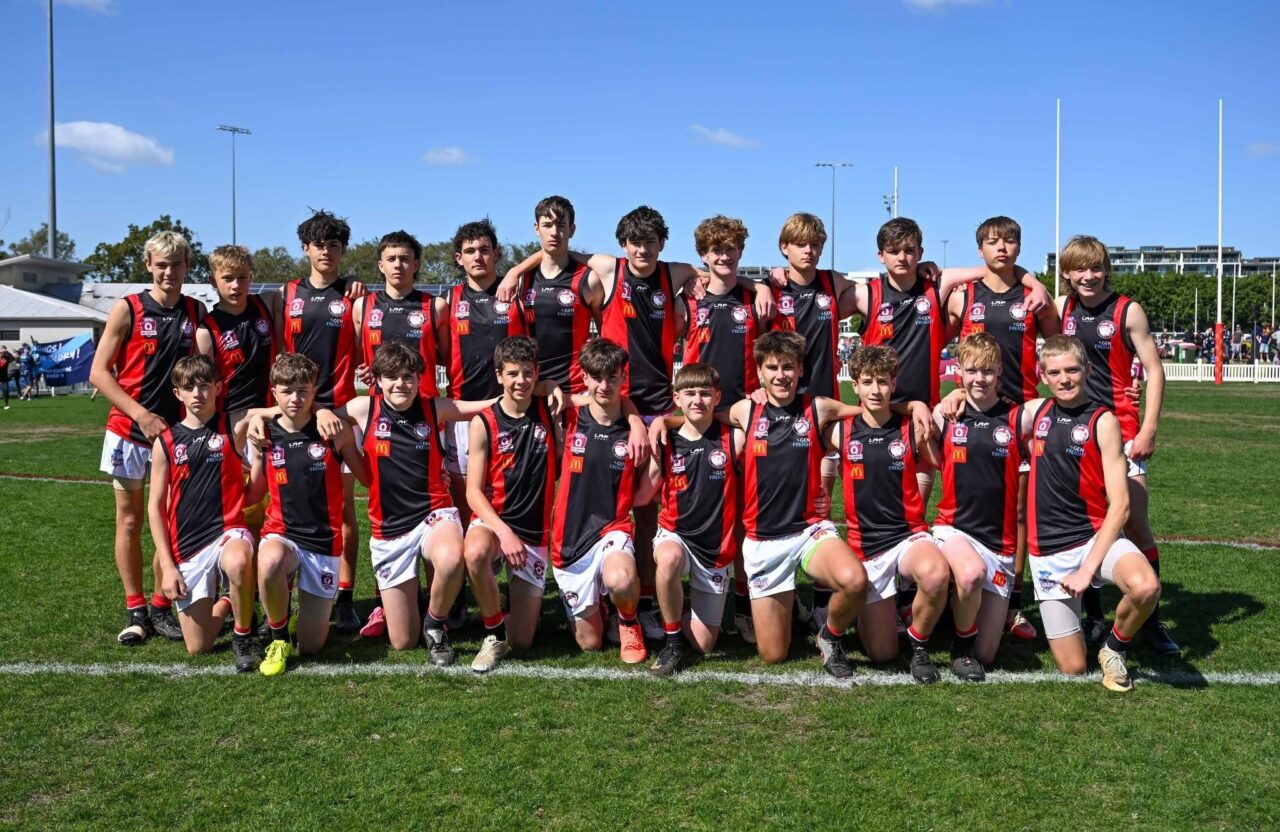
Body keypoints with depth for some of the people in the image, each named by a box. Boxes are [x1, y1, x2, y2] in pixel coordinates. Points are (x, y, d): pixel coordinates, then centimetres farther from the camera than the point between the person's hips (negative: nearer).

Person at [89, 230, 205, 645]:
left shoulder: (196, 312, 4)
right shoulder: (127, 309, -5)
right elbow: (98, 372, -6)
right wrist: (141, 414, -14)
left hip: (177, 431, 2)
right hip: (130, 431, -2)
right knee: (130, 522, 5)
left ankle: (161, 607, 16)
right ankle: (135, 611, 12)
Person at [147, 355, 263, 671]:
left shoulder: (234, 429, 0)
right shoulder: (165, 442, 3)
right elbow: (155, 507, 6)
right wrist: (167, 566, 0)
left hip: (228, 530, -2)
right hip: (186, 548, 2)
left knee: (238, 563, -41)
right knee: (198, 647, 2)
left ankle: (244, 636, -12)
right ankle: (224, 606, 37)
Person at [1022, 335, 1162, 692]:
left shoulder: (1103, 421, -7)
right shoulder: (1034, 411, 4)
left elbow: (1119, 505, -11)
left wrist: (1088, 568, -17)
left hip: (1096, 535, -2)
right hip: (1047, 551, 2)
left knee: (1145, 587, -36)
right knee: (1072, 668, 0)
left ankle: (1114, 648, -4)